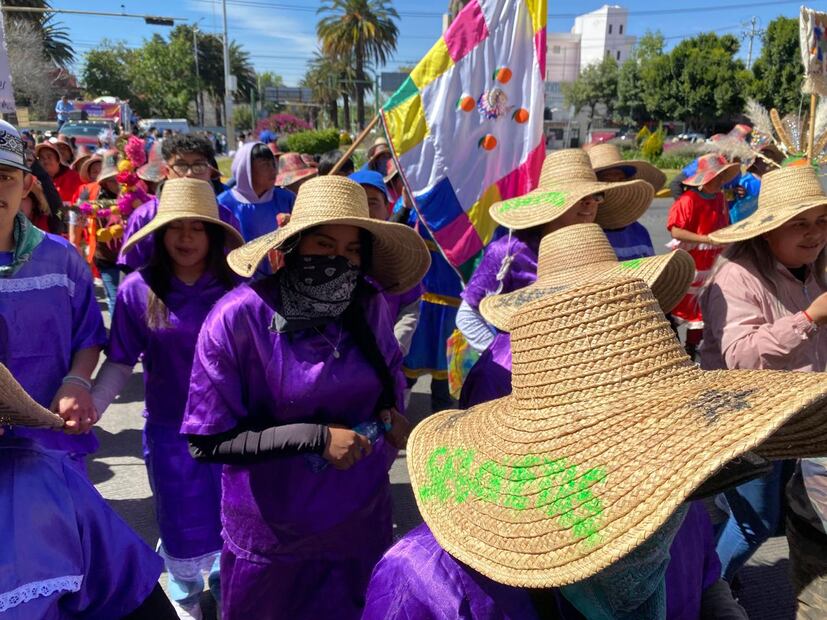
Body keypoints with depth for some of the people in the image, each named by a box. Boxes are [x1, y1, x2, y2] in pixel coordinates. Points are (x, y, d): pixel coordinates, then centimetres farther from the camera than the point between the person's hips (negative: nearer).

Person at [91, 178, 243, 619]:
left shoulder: (236, 286, -10)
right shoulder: (138, 290, -10)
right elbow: (120, 362, -7)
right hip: (170, 429, 0)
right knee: (184, 527, 17)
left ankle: (225, 580, 49)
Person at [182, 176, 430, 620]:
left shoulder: (369, 308, -9)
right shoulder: (239, 317, -21)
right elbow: (208, 441, -19)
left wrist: (390, 411, -9)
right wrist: (317, 437, -27)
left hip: (362, 519, 3)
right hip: (272, 533, -3)